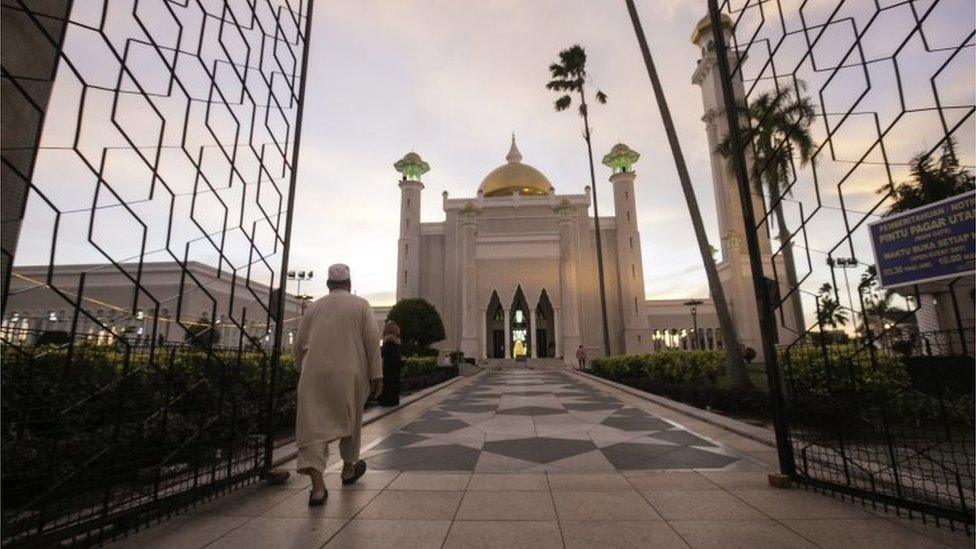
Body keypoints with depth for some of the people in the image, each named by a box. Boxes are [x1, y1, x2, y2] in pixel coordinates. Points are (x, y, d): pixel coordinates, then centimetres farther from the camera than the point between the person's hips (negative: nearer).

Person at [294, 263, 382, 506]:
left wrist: (303, 372, 26)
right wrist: (376, 375, -4)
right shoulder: (360, 305, 1)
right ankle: (348, 468, 36)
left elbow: (299, 345, 12)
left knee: (314, 425, 2)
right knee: (350, 420, 18)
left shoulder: (313, 307, 10)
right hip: (348, 374, -1)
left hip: (315, 375, 2)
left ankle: (318, 486, -6)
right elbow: (372, 341, -7)